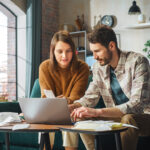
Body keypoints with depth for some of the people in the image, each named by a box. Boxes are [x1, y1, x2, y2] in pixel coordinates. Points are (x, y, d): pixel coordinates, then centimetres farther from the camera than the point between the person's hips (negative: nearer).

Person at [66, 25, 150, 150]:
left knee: (127, 119, -37)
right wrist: (67, 107, -14)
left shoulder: (137, 62, -20)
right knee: (81, 119, -11)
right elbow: (90, 97, 7)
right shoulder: (99, 67, 1)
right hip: (117, 117, 6)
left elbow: (137, 104, -30)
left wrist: (97, 112, -38)